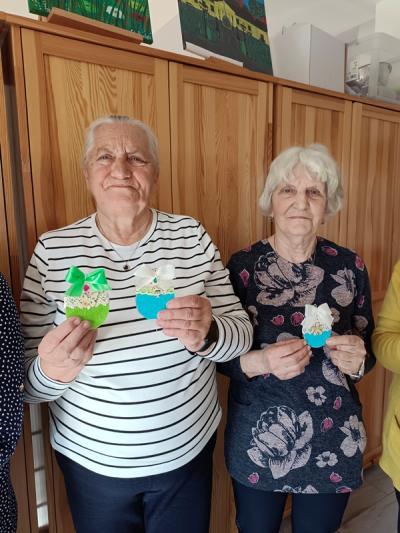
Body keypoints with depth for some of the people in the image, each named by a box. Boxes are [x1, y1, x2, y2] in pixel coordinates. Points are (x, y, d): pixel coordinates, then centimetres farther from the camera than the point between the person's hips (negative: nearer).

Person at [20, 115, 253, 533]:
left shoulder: (191, 236, -9)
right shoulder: (53, 249, -12)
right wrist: (51, 372, -30)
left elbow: (241, 334, -8)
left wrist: (205, 334, -28)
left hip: (188, 451, 1)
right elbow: (28, 385, -8)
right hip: (91, 461, 0)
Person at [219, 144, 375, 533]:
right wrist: (260, 362, -26)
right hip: (257, 439, -1)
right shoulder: (243, 265, -12)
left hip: (334, 440, 2)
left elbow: (368, 349, 5)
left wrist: (356, 361, -18)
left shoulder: (350, 266, -6)